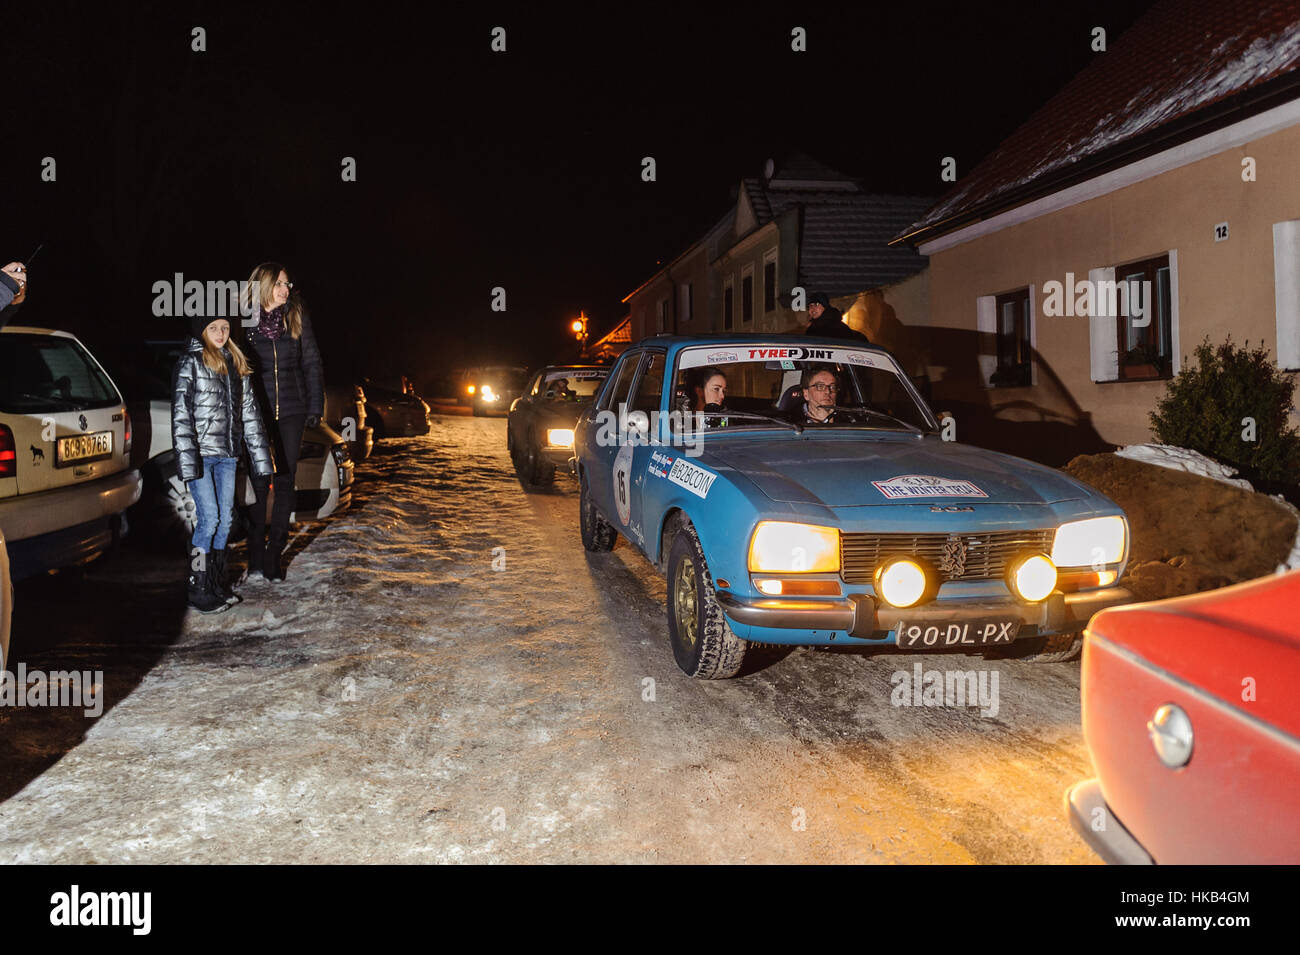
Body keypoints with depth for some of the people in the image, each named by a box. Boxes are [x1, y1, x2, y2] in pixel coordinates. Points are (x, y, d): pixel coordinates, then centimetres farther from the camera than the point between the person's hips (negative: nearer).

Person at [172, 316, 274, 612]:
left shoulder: (236, 364, 14)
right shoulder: (190, 362, -4)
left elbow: (249, 412, 16)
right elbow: (181, 413, -10)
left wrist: (261, 457, 12)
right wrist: (187, 460, -18)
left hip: (227, 454, 6)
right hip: (201, 453, -6)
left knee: (225, 519, 8)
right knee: (209, 518, -9)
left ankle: (217, 582, 19)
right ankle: (198, 587, 0)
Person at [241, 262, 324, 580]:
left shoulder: (297, 318, 3)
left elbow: (312, 364, 6)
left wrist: (315, 407, 0)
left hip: (290, 412, 1)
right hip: (255, 412, -1)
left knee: (285, 482, 2)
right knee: (258, 483, 1)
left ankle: (274, 553, 10)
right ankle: (256, 551, 13)